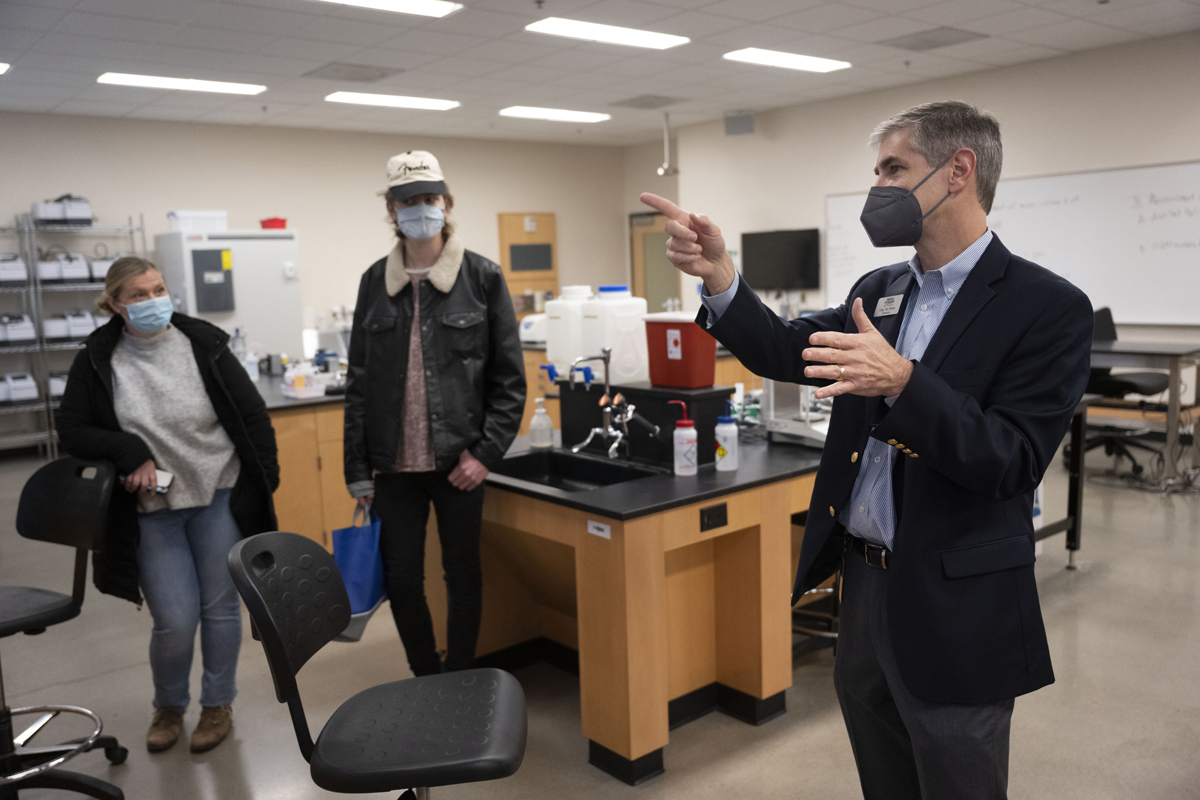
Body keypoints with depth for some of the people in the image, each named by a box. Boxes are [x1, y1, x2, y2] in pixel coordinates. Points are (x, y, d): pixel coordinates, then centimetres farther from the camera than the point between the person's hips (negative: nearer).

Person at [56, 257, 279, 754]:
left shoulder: (204, 345, -5)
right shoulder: (97, 362, -3)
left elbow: (253, 415, -1)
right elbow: (72, 432, 1)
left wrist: (263, 482, -3)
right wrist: (130, 452, -16)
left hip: (220, 498, 0)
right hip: (151, 509, 0)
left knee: (220, 607, 8)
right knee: (175, 621, -1)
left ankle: (218, 705, 31)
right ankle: (168, 707, 29)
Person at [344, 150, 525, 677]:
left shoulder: (481, 277, -3)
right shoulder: (375, 281, 5)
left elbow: (509, 376, -3)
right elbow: (359, 380, 7)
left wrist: (486, 452, -10)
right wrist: (357, 468, 4)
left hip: (459, 461, -2)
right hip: (394, 463, 3)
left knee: (462, 574, 11)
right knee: (400, 580, 9)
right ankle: (425, 681, 31)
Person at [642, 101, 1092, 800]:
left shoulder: (1048, 307, -14)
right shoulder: (879, 291, 8)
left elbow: (1013, 462, -21)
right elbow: (786, 353, 6)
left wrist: (903, 382, -34)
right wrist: (718, 274, -8)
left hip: (953, 610, -6)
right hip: (863, 582, 7)